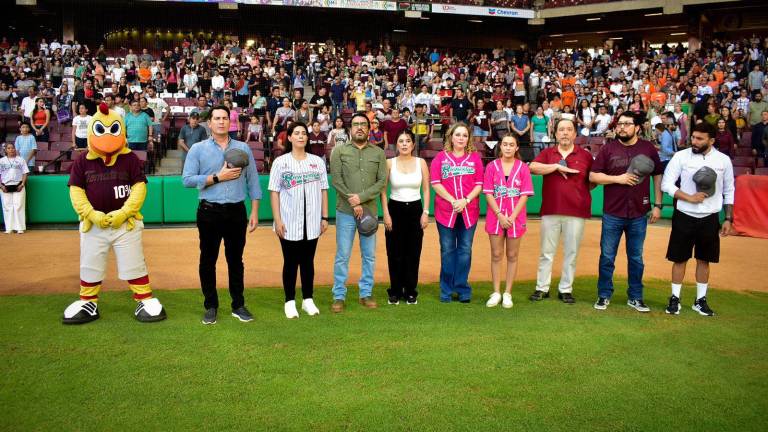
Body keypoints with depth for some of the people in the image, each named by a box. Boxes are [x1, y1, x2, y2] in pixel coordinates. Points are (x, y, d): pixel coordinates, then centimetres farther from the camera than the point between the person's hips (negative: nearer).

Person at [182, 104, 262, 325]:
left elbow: (253, 182, 7)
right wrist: (218, 177, -14)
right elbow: (187, 180, -8)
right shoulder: (198, 149, 1)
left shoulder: (243, 148, 7)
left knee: (235, 259, 9)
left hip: (237, 211, 1)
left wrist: (254, 212, 2)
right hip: (210, 212, -1)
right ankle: (211, 306, 19)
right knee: (208, 260, 7)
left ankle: (238, 305, 19)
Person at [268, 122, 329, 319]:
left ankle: (308, 300, 21)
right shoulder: (280, 162, 0)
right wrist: (277, 220, -10)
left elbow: (323, 190, 8)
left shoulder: (317, 161, 7)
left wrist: (324, 217, 3)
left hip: (312, 222, 2)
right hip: (289, 223, -2)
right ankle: (290, 302, 15)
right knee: (291, 262, 5)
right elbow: (274, 192, -3)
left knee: (308, 261, 10)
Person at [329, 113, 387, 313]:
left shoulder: (378, 153, 6)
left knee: (369, 255, 9)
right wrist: (353, 202, -14)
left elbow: (382, 181, -2)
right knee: (342, 255, 1)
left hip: (369, 211, 2)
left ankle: (366, 294, 20)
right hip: (345, 211, -2)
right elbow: (336, 180, -6)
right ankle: (338, 296, 9)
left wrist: (360, 197, -14)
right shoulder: (339, 151, 2)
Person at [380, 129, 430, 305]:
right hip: (395, 209, -1)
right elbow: (383, 190, -1)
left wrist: (426, 212, -4)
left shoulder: (421, 163, 2)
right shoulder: (389, 163, -1)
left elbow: (426, 190, 4)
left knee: (413, 253, 4)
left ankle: (410, 291, 15)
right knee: (395, 253, 2)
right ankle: (395, 291, 13)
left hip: (415, 210, 1)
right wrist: (386, 214, -8)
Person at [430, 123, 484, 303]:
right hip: (445, 211, -1)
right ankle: (446, 290, 14)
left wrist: (465, 201, -12)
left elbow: (479, 184, 3)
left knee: (465, 249, 4)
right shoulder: (440, 157, 5)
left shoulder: (475, 157, 8)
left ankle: (463, 289, 14)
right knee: (447, 250, 5)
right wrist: (452, 200, -12)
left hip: (469, 211, 1)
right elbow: (435, 183, -2)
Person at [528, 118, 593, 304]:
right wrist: (558, 166, -13)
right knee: (546, 252, 5)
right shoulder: (547, 153, 9)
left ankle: (565, 289, 14)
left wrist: (581, 191, -4)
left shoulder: (585, 155, 7)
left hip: (576, 212, 0)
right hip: (550, 210, 0)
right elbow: (533, 167, -9)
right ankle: (542, 288, 13)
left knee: (571, 253, 4)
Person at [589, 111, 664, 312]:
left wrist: (658, 205, 1)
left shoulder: (648, 148, 2)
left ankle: (635, 297, 23)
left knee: (636, 258, 11)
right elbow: (593, 176, -2)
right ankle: (604, 295, 19)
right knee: (607, 257, 7)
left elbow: (657, 176, 6)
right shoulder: (609, 148, 0)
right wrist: (618, 178, -15)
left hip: (639, 215, 1)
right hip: (612, 214, -1)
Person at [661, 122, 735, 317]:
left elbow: (729, 191, 7)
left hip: (710, 218, 2)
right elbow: (666, 184, -10)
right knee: (679, 258, 5)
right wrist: (690, 198, -19)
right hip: (684, 217, -2)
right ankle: (675, 298, 17)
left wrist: (728, 219, 4)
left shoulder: (723, 160, -1)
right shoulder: (681, 156, -7)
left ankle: (700, 300, 24)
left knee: (704, 259, 12)